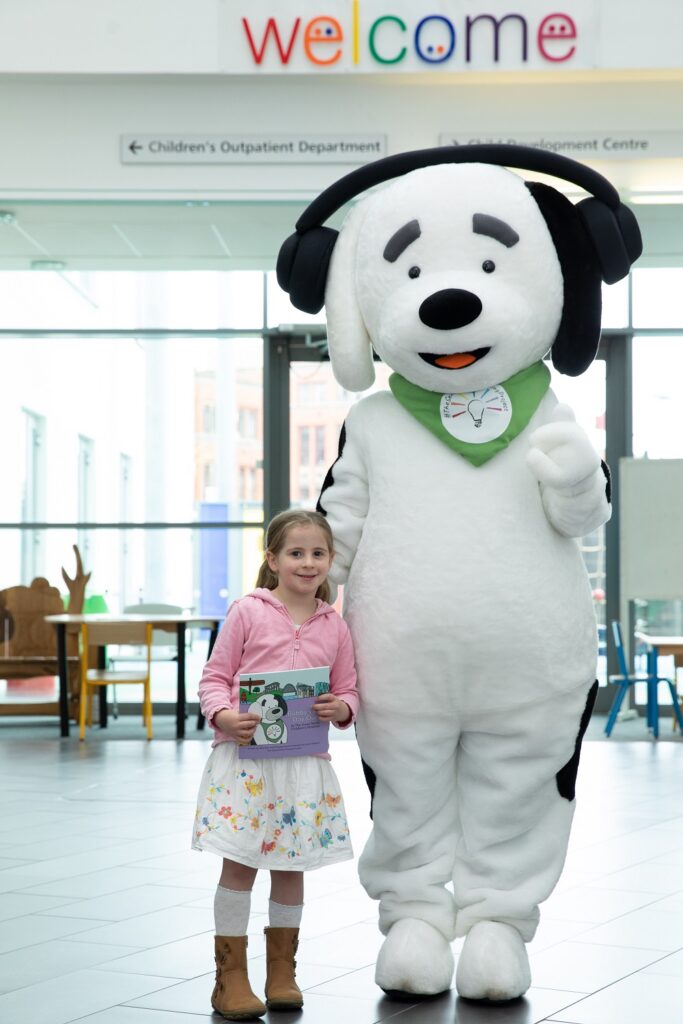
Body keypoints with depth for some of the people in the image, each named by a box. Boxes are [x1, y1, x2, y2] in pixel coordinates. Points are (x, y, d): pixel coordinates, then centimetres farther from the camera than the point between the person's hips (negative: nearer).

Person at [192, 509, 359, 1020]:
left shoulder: (335, 627, 8)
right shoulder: (247, 612, -1)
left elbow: (350, 692, 13)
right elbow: (215, 676, 1)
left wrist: (340, 708, -9)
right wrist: (224, 716, -17)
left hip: (305, 762, 3)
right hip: (245, 756, -3)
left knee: (292, 866, 11)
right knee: (239, 864, -2)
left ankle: (282, 972, 25)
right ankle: (231, 977, 9)